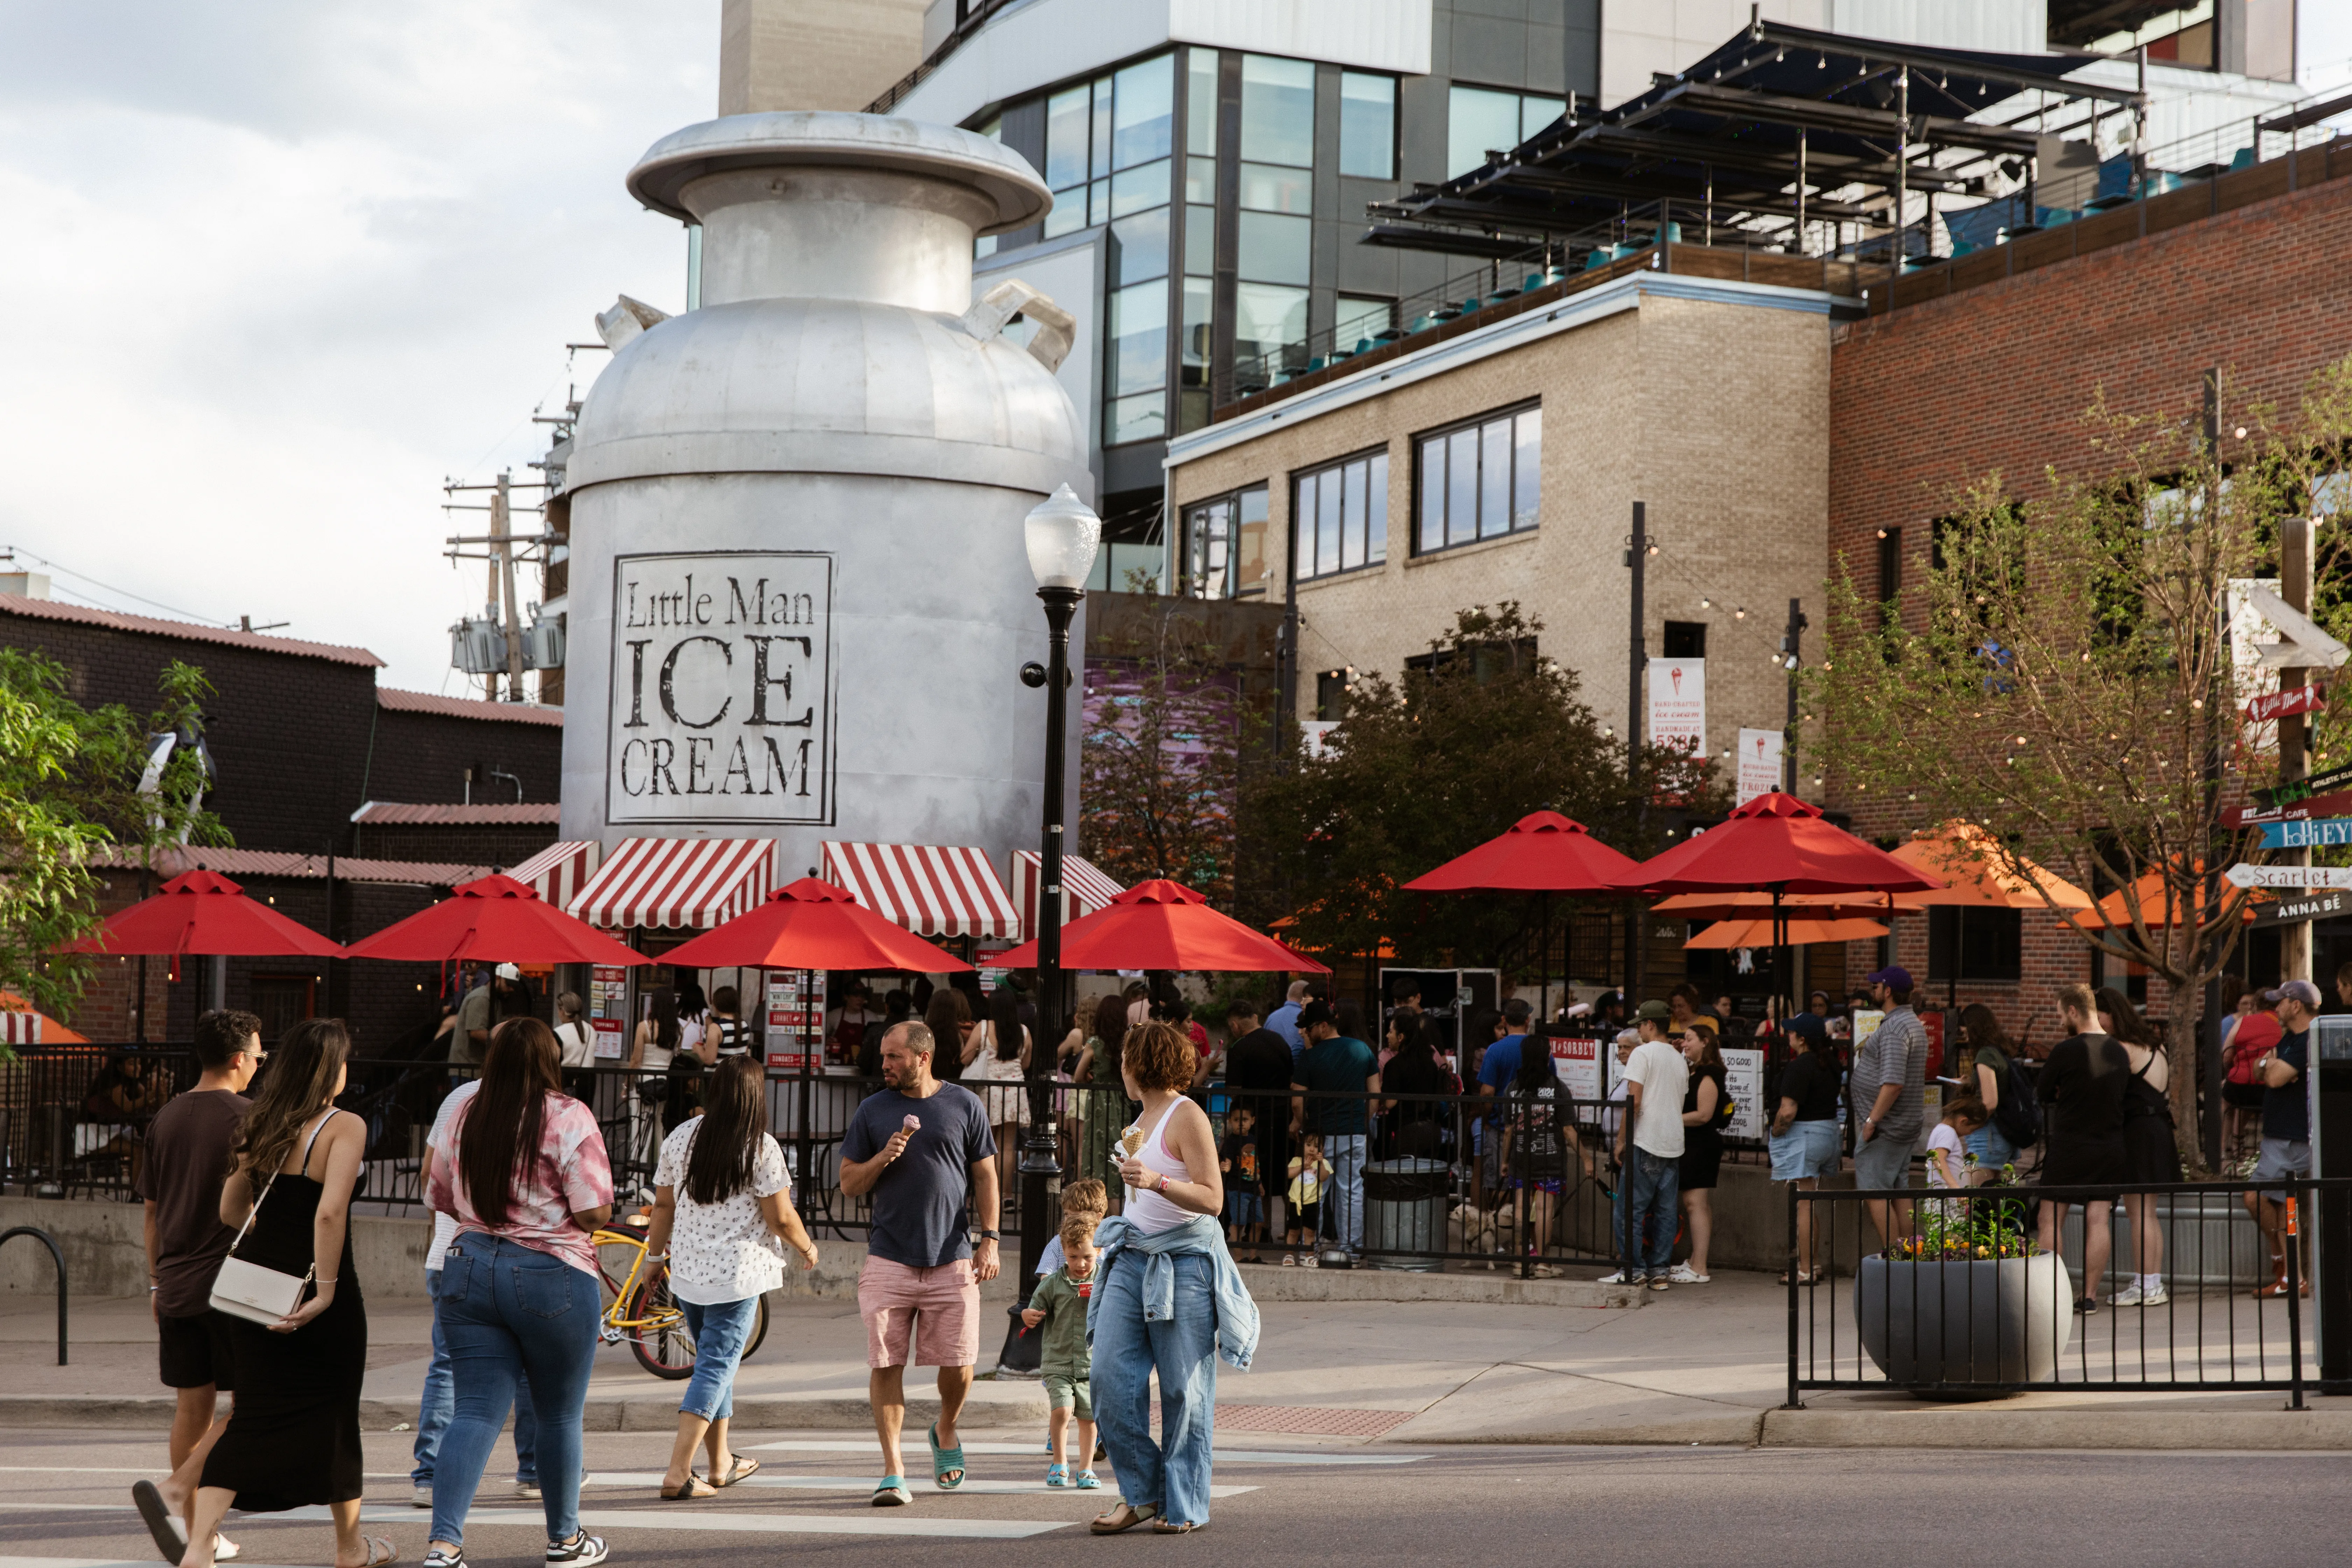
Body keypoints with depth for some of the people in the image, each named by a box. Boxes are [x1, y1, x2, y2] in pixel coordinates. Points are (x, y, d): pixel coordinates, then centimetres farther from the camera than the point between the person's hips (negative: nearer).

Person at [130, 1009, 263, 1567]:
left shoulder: (166, 1119, 11)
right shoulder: (246, 1117, -9)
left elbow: (150, 1209, 16)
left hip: (176, 1287, 7)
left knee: (193, 1405, 11)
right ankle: (173, 1492, -18)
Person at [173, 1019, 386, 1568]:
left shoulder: (260, 1127, 7)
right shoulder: (344, 1126, -12)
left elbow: (231, 1209, 15)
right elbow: (330, 1212, -25)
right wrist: (325, 1290, -21)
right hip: (318, 1296, -5)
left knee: (254, 1419, 6)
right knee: (334, 1414, 12)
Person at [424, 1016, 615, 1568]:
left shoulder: (463, 1117, 5)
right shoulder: (569, 1118, -11)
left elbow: (440, 1200, 14)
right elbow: (593, 1212, -16)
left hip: (470, 1269, 4)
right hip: (552, 1276, -4)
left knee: (475, 1412, 2)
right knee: (560, 1415, 12)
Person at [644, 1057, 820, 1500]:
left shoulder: (680, 1138, 3)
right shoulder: (761, 1148, -12)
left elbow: (663, 1205, 10)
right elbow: (781, 1218, -11)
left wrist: (655, 1250, 26)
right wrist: (807, 1247, 8)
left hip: (687, 1272, 6)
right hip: (737, 1272, -6)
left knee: (714, 1360, 20)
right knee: (716, 1367, -3)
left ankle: (721, 1463, 32)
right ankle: (678, 1472, -11)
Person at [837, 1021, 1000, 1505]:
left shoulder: (965, 1105, 7)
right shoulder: (872, 1111, 8)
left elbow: (985, 1176, 10)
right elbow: (849, 1185, 10)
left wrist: (989, 1239, 2)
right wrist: (883, 1157, -9)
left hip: (952, 1260, 0)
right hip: (889, 1259, 0)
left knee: (958, 1365, 0)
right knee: (886, 1364, -6)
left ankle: (945, 1432, 30)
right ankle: (893, 1471, -2)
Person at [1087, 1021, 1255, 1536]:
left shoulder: (1187, 1117, -8)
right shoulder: (1144, 1118, 17)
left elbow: (1213, 1199, -15)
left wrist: (1157, 1181, -27)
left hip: (1183, 1261, -8)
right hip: (1133, 1258, 8)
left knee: (1183, 1387, -3)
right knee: (1111, 1374, -3)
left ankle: (1185, 1505, 6)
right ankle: (1143, 1493, 5)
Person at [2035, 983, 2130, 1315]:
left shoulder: (2065, 1051, -13)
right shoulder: (2119, 1052, 5)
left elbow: (2043, 1094, -2)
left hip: (2069, 1147, -5)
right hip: (2111, 1145, 5)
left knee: (2051, 1219, 4)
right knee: (2099, 1220, 4)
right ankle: (2090, 1295, 2)